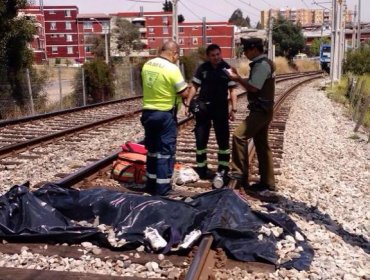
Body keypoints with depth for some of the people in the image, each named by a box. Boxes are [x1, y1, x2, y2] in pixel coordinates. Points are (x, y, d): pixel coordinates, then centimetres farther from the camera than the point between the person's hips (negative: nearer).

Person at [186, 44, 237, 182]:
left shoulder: (227, 69, -3)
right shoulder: (202, 68, -1)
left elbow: (232, 90, -1)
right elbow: (194, 87, 3)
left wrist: (233, 108, -7)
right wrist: (188, 103, -5)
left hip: (221, 108, -1)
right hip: (203, 107, 1)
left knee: (223, 138, 4)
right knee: (201, 138, 6)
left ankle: (223, 169, 16)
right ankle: (201, 168, 18)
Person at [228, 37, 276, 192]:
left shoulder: (262, 64, -16)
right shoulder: (263, 63, 16)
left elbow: (253, 87, -22)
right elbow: (254, 85, 17)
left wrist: (237, 78, -10)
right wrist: (239, 78, 6)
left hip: (260, 111, -11)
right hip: (262, 110, 11)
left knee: (239, 135, -15)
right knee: (262, 145, 12)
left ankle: (239, 172, -7)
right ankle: (267, 182, 17)